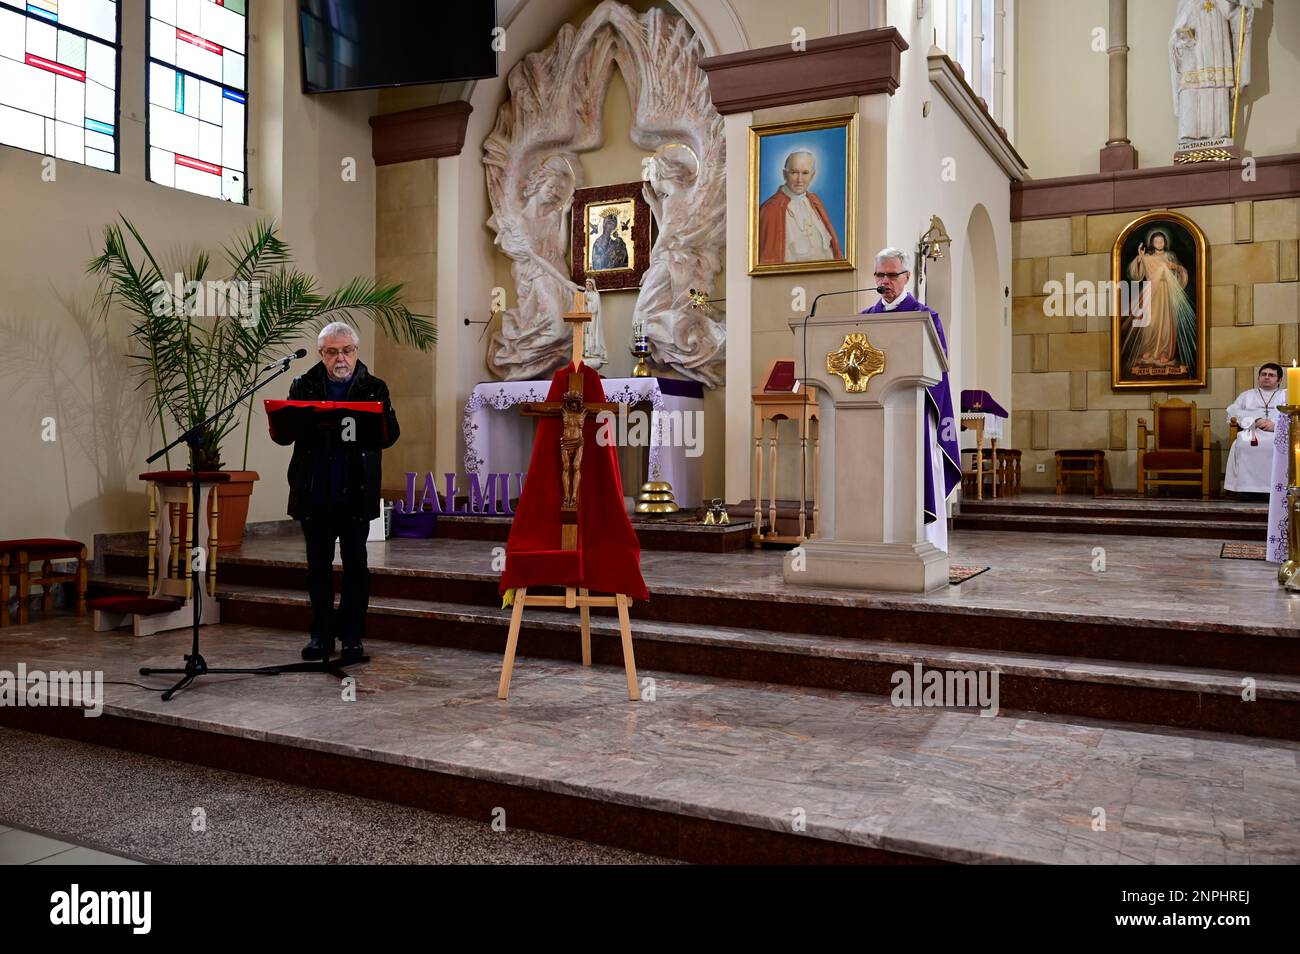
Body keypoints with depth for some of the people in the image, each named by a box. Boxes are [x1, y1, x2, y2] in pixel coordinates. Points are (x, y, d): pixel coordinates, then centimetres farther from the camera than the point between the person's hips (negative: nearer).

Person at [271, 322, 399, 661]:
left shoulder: (374, 388, 5)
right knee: (318, 566, 9)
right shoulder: (303, 386, 9)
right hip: (313, 494, 2)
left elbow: (390, 435, -5)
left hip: (356, 494, -2)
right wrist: (304, 422, -21)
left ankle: (352, 634, 14)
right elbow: (281, 434, 2)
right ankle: (321, 634, 19)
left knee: (355, 564, 4)